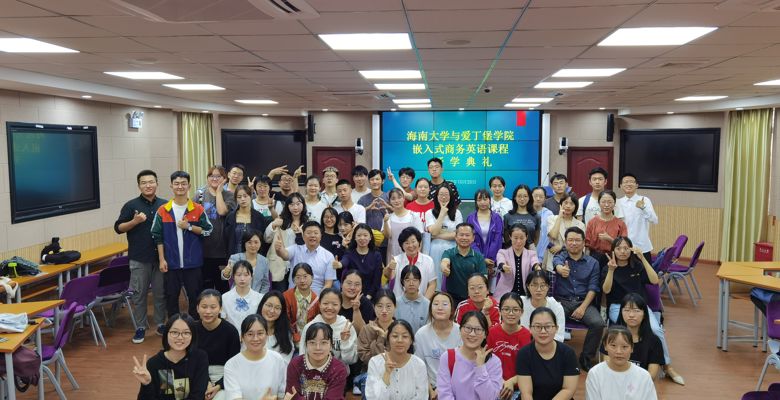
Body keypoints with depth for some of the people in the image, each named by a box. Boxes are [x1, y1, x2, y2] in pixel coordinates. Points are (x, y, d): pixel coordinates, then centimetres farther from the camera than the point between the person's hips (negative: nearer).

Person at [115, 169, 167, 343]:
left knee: (160, 293, 9)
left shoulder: (165, 205, 6)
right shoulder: (131, 205, 0)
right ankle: (140, 328, 16)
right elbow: (118, 228, 0)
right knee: (139, 294, 5)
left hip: (161, 257, 2)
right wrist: (135, 221, -17)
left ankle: (161, 324, 22)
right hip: (139, 259, -1)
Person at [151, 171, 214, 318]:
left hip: (193, 262, -1)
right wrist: (161, 259, -3)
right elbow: (158, 237, 2)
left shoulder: (198, 209, -1)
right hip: (171, 262, 1)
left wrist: (189, 227, -13)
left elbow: (208, 230, 0)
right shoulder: (163, 211, 0)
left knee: (195, 295, 7)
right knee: (171, 296, 9)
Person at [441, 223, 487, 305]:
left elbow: (483, 280, -5)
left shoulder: (479, 257, 1)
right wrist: (444, 267, -50)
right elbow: (445, 261, -24)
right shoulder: (449, 253, -1)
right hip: (452, 298, 0)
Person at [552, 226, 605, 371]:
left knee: (598, 323, -26)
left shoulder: (593, 263, 9)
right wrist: (560, 269, -49)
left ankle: (586, 358, -3)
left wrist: (583, 307, -15)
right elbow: (557, 263, -22)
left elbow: (593, 288, 1)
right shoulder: (560, 257, 5)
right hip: (562, 300, -1)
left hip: (584, 301, 2)